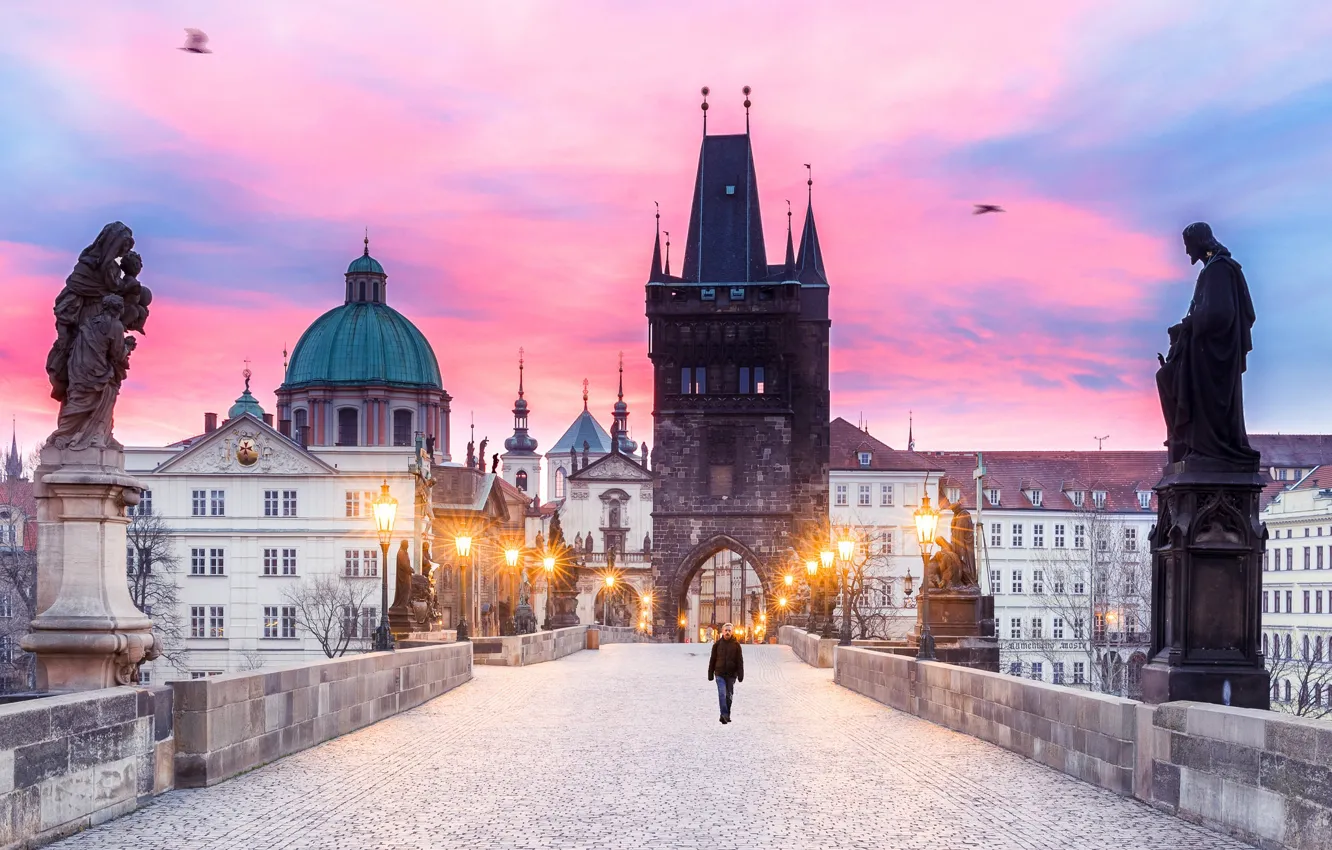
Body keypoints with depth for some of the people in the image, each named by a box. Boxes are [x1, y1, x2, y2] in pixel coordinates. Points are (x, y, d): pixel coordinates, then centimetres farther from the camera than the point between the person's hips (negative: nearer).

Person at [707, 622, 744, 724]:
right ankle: (724, 715, -19)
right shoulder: (717, 644, 3)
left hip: (731, 674, 1)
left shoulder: (736, 644, 2)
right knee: (722, 694, -14)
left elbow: (740, 661, 1)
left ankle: (727, 715, 21)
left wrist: (740, 675, -5)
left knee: (729, 695, 9)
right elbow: (712, 660, 7)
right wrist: (710, 674, 5)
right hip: (720, 674, -1)